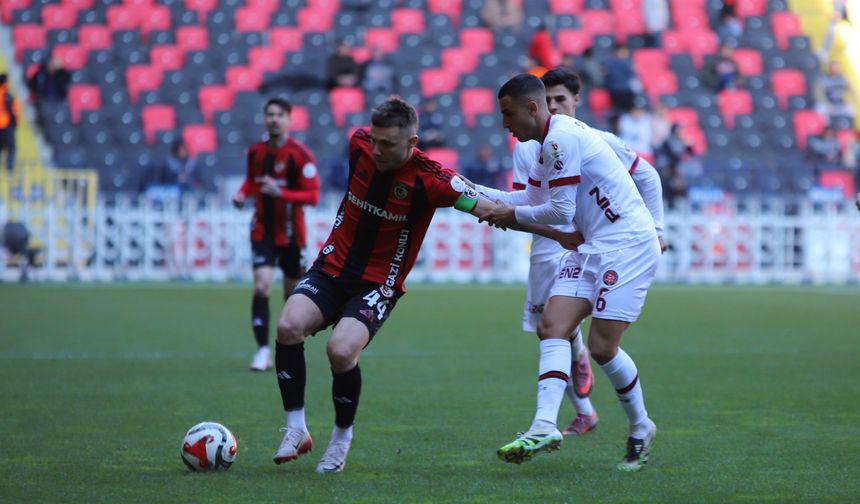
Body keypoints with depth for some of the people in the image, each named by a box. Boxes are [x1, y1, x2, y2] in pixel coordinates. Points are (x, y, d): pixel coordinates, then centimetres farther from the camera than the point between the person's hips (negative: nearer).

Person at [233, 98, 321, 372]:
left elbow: (313, 195, -15)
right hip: (262, 231, 2)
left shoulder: (300, 154, -12)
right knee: (261, 287, -16)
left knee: (293, 293, 10)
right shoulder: (255, 152, 3)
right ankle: (263, 351, -12)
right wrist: (243, 194, 0)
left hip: (291, 233, -2)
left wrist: (280, 193, -28)